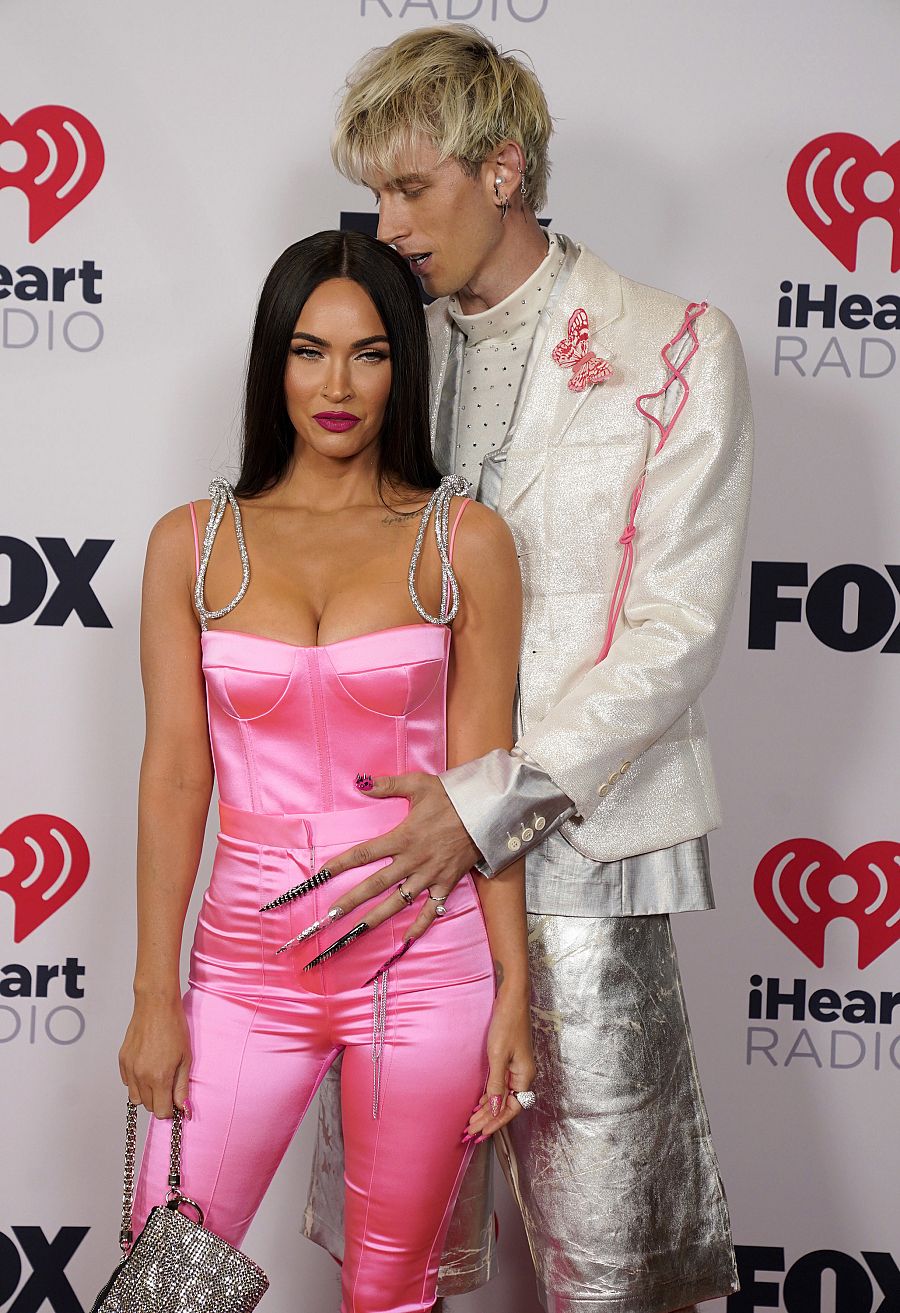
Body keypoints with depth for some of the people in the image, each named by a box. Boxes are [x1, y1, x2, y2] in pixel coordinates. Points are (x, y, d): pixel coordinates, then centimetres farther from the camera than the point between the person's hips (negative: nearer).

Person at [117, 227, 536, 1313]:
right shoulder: (193, 542, 3)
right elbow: (175, 772, 2)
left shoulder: (463, 540, -1)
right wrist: (154, 997, 0)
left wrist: (514, 989, -3)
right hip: (249, 962, 2)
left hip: (423, 962, -1)